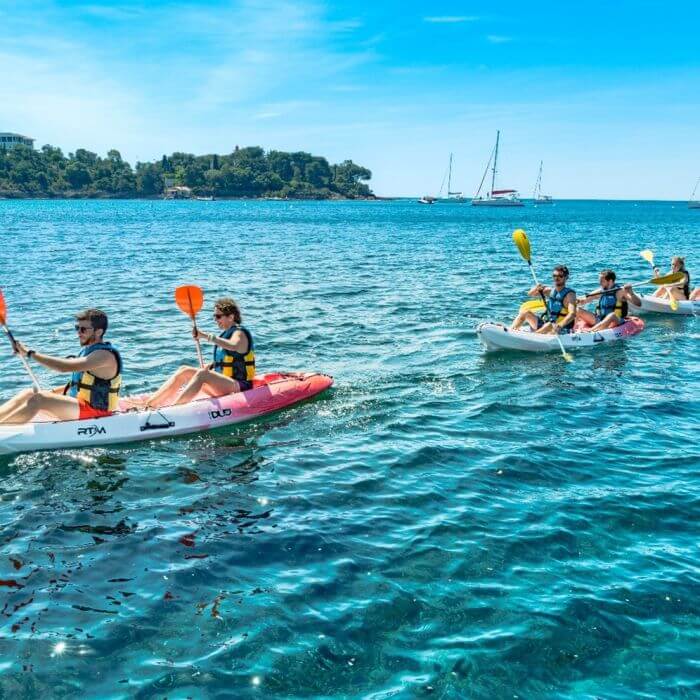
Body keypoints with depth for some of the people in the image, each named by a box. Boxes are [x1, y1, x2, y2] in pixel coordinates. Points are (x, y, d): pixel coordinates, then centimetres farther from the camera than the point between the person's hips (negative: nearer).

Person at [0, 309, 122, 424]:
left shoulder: (105, 355, -19)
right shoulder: (87, 350, 13)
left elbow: (65, 366, -30)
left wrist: (29, 353, -27)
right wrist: (52, 392, 11)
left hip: (95, 411, -9)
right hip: (78, 405, 9)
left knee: (38, 400, -24)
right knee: (28, 394, 0)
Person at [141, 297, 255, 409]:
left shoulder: (239, 333, -10)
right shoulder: (225, 334, 18)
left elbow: (234, 346, -35)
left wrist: (206, 336, -39)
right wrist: (210, 367, 5)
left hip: (240, 386, -9)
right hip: (223, 383, 9)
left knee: (202, 374, -32)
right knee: (185, 370, -3)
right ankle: (149, 404, -14)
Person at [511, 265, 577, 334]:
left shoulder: (569, 294, -12)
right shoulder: (550, 290, 8)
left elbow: (572, 314, -27)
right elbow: (530, 294, 9)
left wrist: (559, 325, -44)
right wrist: (536, 288, -15)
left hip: (562, 330, -7)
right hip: (546, 323, 7)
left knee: (550, 325, -39)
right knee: (525, 312, 1)